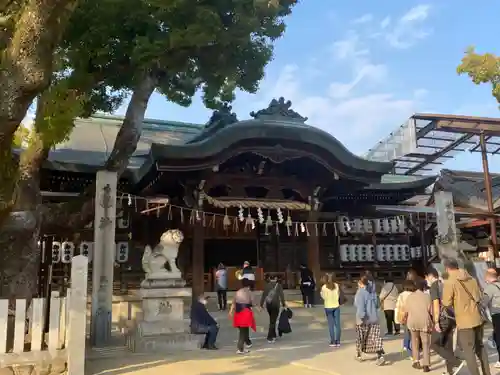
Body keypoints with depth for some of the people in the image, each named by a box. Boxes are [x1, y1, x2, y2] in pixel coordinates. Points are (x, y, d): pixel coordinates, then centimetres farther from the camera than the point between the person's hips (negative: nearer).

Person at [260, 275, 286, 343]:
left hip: (268, 304, 3)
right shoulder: (278, 285, -3)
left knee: (272, 320, 21)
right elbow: (281, 295, -7)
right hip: (275, 304, -3)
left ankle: (273, 335, 29)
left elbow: (263, 295, 1)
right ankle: (270, 338, -9)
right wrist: (283, 304, -1)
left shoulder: (266, 285, 4)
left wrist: (261, 304, 5)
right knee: (273, 321, -3)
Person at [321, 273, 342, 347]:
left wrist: (321, 292, 8)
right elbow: (338, 295, 2)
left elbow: (324, 297, -8)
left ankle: (333, 342, 7)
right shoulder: (337, 285, -3)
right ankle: (338, 341, 9)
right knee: (337, 324, 7)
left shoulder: (324, 287, -11)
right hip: (336, 306, 2)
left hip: (328, 307, -2)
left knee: (331, 325, 5)